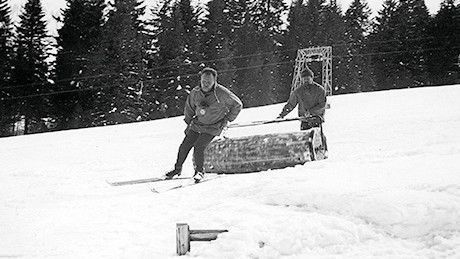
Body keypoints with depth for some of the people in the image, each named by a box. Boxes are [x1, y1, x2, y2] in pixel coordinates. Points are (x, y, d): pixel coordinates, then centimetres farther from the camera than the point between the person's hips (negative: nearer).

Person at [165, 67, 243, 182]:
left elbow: (237, 105, -8)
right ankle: (177, 168, 24)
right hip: (197, 123, 5)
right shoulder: (196, 92, -9)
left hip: (213, 127, -5)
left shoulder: (222, 93, -21)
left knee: (199, 147, -19)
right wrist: (188, 123, 12)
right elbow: (189, 107, 11)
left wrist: (227, 120, -8)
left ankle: (200, 171, 3)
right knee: (185, 146, 2)